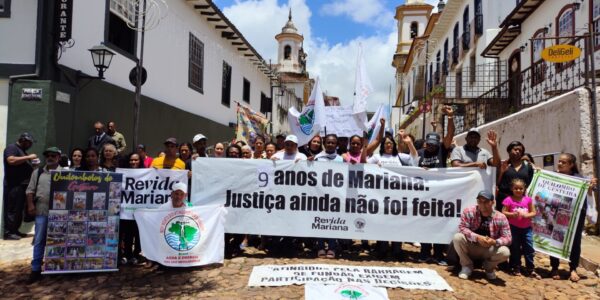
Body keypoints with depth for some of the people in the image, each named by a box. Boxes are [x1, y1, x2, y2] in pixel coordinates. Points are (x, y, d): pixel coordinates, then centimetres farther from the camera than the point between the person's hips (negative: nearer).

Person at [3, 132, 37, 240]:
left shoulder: (22, 150, 23)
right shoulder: (12, 148, -6)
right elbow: (11, 160, -24)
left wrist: (31, 163, 13)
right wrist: (28, 157, -19)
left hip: (22, 185, 10)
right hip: (14, 185, -10)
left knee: (19, 209, 11)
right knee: (12, 209, -8)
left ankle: (15, 230, 16)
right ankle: (8, 232, -5)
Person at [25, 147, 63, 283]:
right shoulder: (39, 172, 9)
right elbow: (30, 190, 9)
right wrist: (31, 205, -3)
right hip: (42, 210, 2)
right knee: (39, 241, 3)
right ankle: (36, 269, 9)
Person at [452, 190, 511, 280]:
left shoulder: (501, 217, -10)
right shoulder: (469, 211, -13)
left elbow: (508, 238, -11)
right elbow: (462, 228, -18)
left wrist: (494, 242, -33)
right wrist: (477, 237, -34)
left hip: (489, 250, 1)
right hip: (470, 247, 0)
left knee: (505, 252, -29)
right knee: (457, 237, -29)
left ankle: (489, 267, 8)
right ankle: (467, 266, -3)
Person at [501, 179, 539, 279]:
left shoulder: (528, 199, 1)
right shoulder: (508, 200, -8)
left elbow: (534, 212, 3)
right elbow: (503, 212, -8)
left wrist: (526, 215, -16)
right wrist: (512, 214, -24)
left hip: (527, 228, 2)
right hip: (513, 228, -2)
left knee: (529, 248, 5)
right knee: (515, 248, 8)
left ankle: (530, 269, 16)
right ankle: (516, 268, 22)